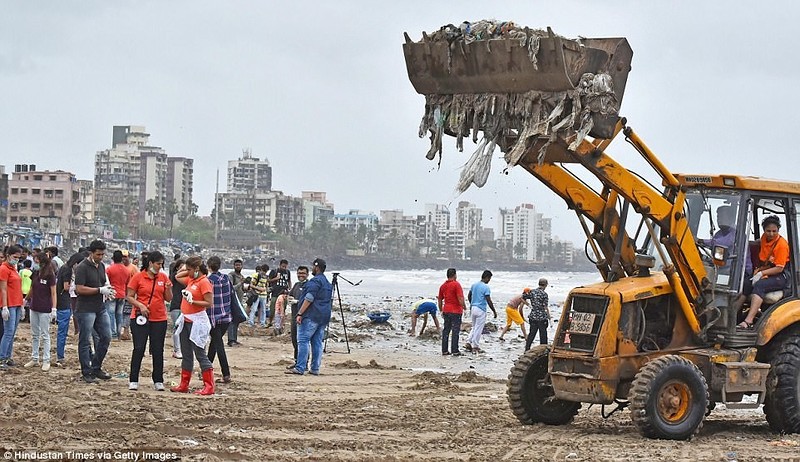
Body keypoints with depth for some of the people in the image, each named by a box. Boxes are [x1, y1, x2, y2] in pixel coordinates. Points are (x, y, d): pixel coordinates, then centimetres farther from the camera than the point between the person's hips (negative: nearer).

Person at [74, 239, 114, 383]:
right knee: (85, 342, 0)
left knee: (106, 337, 10)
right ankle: (86, 373, 6)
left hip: (100, 309, 8)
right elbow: (79, 289, -20)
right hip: (86, 310, -8)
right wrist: (100, 290, -20)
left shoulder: (101, 266, 12)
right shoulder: (82, 267, -13)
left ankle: (96, 368, 23)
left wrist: (107, 288, 3)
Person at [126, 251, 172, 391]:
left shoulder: (163, 277, 6)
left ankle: (158, 381, 12)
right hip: (140, 318, -3)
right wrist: (140, 306, -16)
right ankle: (133, 381, 3)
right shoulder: (138, 277, -3)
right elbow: (129, 296, -2)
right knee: (139, 349, -4)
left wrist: (168, 288, -11)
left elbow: (168, 298, 8)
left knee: (158, 350, 6)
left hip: (159, 319, 3)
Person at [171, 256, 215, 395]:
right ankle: (184, 385, 21)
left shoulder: (204, 282, -13)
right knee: (186, 355, 14)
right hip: (186, 320, 9)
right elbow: (177, 277, 28)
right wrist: (187, 270, 15)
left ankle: (209, 387, -3)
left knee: (200, 354, -7)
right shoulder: (191, 280, 10)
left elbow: (209, 303, -18)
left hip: (197, 322, -9)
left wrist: (192, 301, -24)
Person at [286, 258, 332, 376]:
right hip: (324, 317, 9)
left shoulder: (315, 281, -11)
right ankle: (315, 369, 7)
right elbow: (330, 301, 24)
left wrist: (300, 313, -18)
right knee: (317, 342, 9)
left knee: (303, 340, -9)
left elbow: (309, 299, -18)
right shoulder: (328, 283, 20)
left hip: (311, 316, -9)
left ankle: (300, 368, -15)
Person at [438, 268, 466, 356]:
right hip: (456, 311, -6)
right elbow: (460, 299, -18)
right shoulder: (456, 284, -12)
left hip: (446, 311, 6)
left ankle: (444, 350, 11)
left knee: (446, 331, 10)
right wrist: (464, 307, -4)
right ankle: (455, 351, -3)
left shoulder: (443, 286, 8)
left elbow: (440, 300, 14)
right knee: (455, 331, -2)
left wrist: (441, 311, 23)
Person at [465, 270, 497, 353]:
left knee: (474, 327, 18)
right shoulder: (486, 287, -15)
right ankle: (475, 347, 4)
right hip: (481, 310, -7)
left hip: (473, 308, 7)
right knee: (478, 329, 1)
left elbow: (469, 296, 17)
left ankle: (468, 343, 10)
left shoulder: (474, 285, 7)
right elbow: (489, 301, -16)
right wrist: (494, 311, -8)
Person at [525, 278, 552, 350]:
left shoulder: (532, 292, 3)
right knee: (543, 335, 5)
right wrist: (549, 317, -6)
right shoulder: (544, 294, -13)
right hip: (542, 317, -5)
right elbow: (545, 307, -12)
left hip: (533, 316, 5)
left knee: (531, 334, 12)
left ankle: (527, 349, 11)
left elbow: (532, 304, 13)